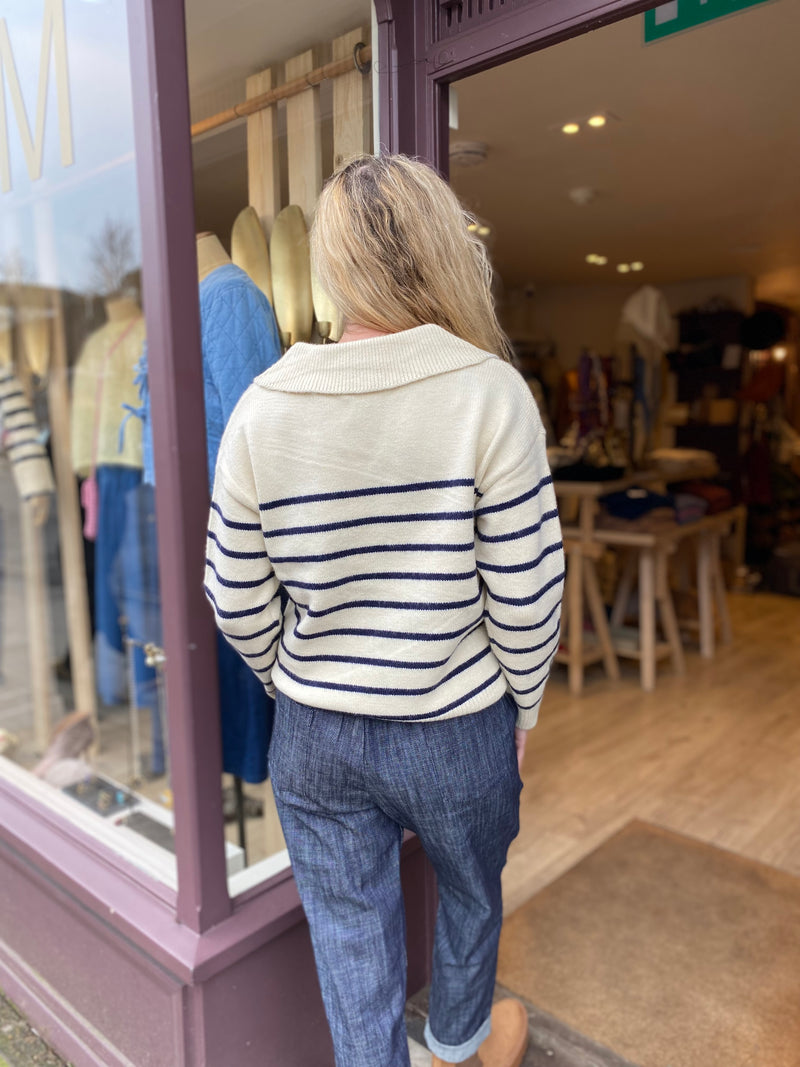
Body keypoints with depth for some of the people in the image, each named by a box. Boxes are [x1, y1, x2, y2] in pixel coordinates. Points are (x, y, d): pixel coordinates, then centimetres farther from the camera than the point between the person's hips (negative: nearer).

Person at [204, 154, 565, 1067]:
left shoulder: (262, 408, -10)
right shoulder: (489, 391, -18)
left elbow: (238, 601, -4)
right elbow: (526, 592, -15)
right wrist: (523, 706, 3)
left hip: (315, 732, 1)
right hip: (459, 730, 0)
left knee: (350, 937, 21)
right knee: (471, 897, 29)